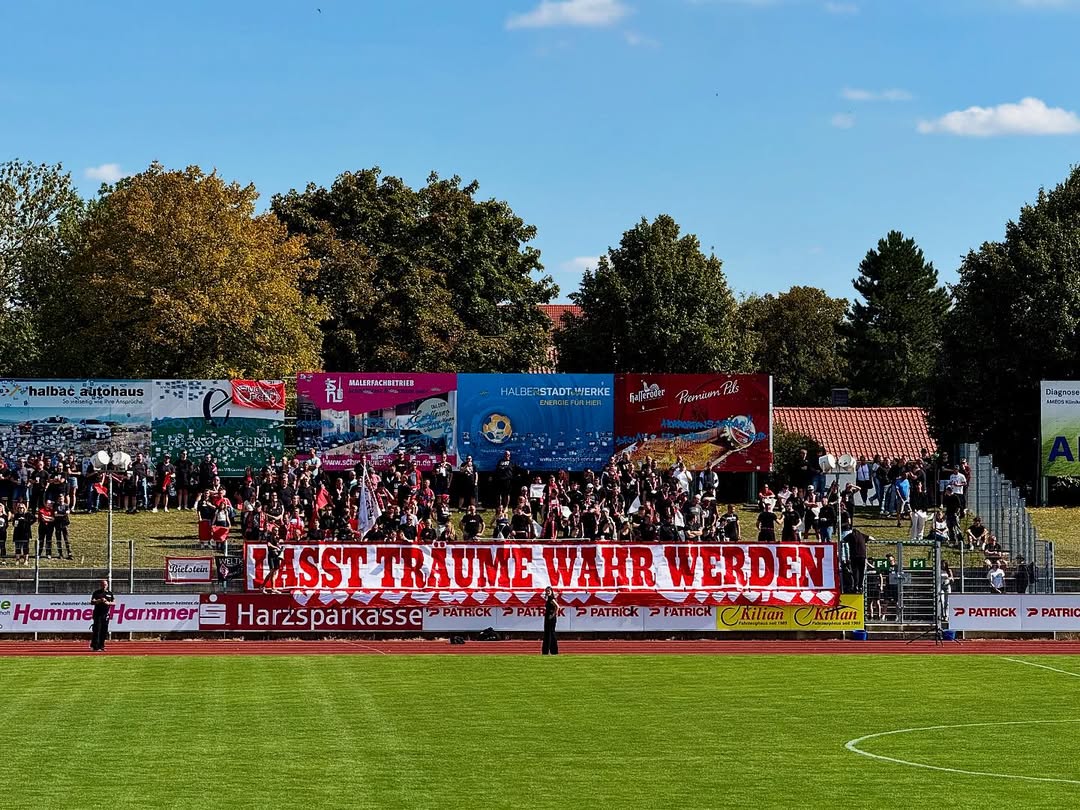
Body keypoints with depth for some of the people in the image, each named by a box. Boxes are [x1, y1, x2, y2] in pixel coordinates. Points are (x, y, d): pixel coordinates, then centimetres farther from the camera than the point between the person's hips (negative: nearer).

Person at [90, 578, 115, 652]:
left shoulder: (110, 593, 15)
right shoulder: (96, 593, 4)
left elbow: (114, 602, 14)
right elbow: (92, 602, -4)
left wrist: (108, 603, -7)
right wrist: (100, 600, -20)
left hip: (106, 614, 4)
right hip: (98, 614, -4)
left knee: (104, 631, 3)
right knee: (97, 630, -9)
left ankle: (101, 646, 9)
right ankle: (95, 647, -11)